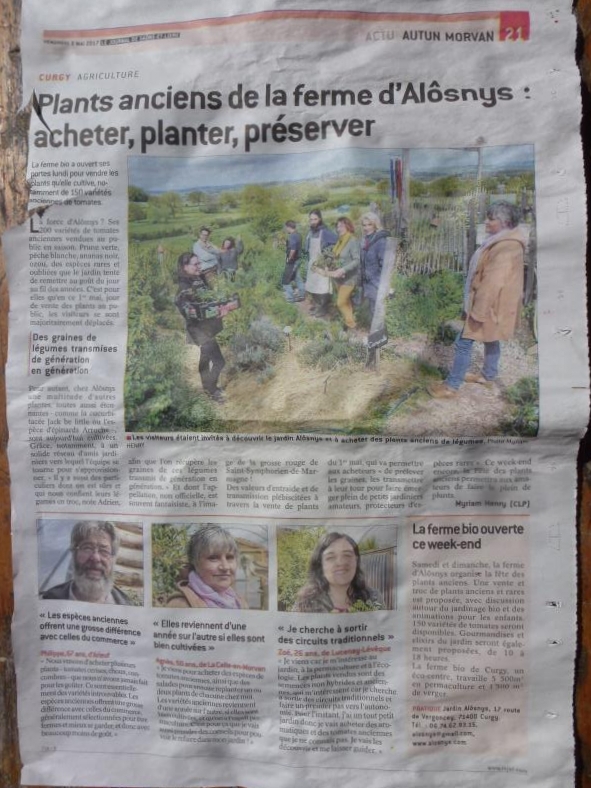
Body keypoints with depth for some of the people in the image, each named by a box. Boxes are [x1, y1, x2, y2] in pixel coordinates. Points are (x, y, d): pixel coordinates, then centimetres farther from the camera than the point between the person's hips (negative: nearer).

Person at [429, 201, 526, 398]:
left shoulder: (505, 249, -27)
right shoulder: (503, 241, 7)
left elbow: (493, 284, -30)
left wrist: (478, 312, -27)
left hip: (489, 306, -11)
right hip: (493, 304, 11)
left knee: (463, 342, -4)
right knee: (491, 340, 23)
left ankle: (451, 386, 5)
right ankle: (488, 375, 41)